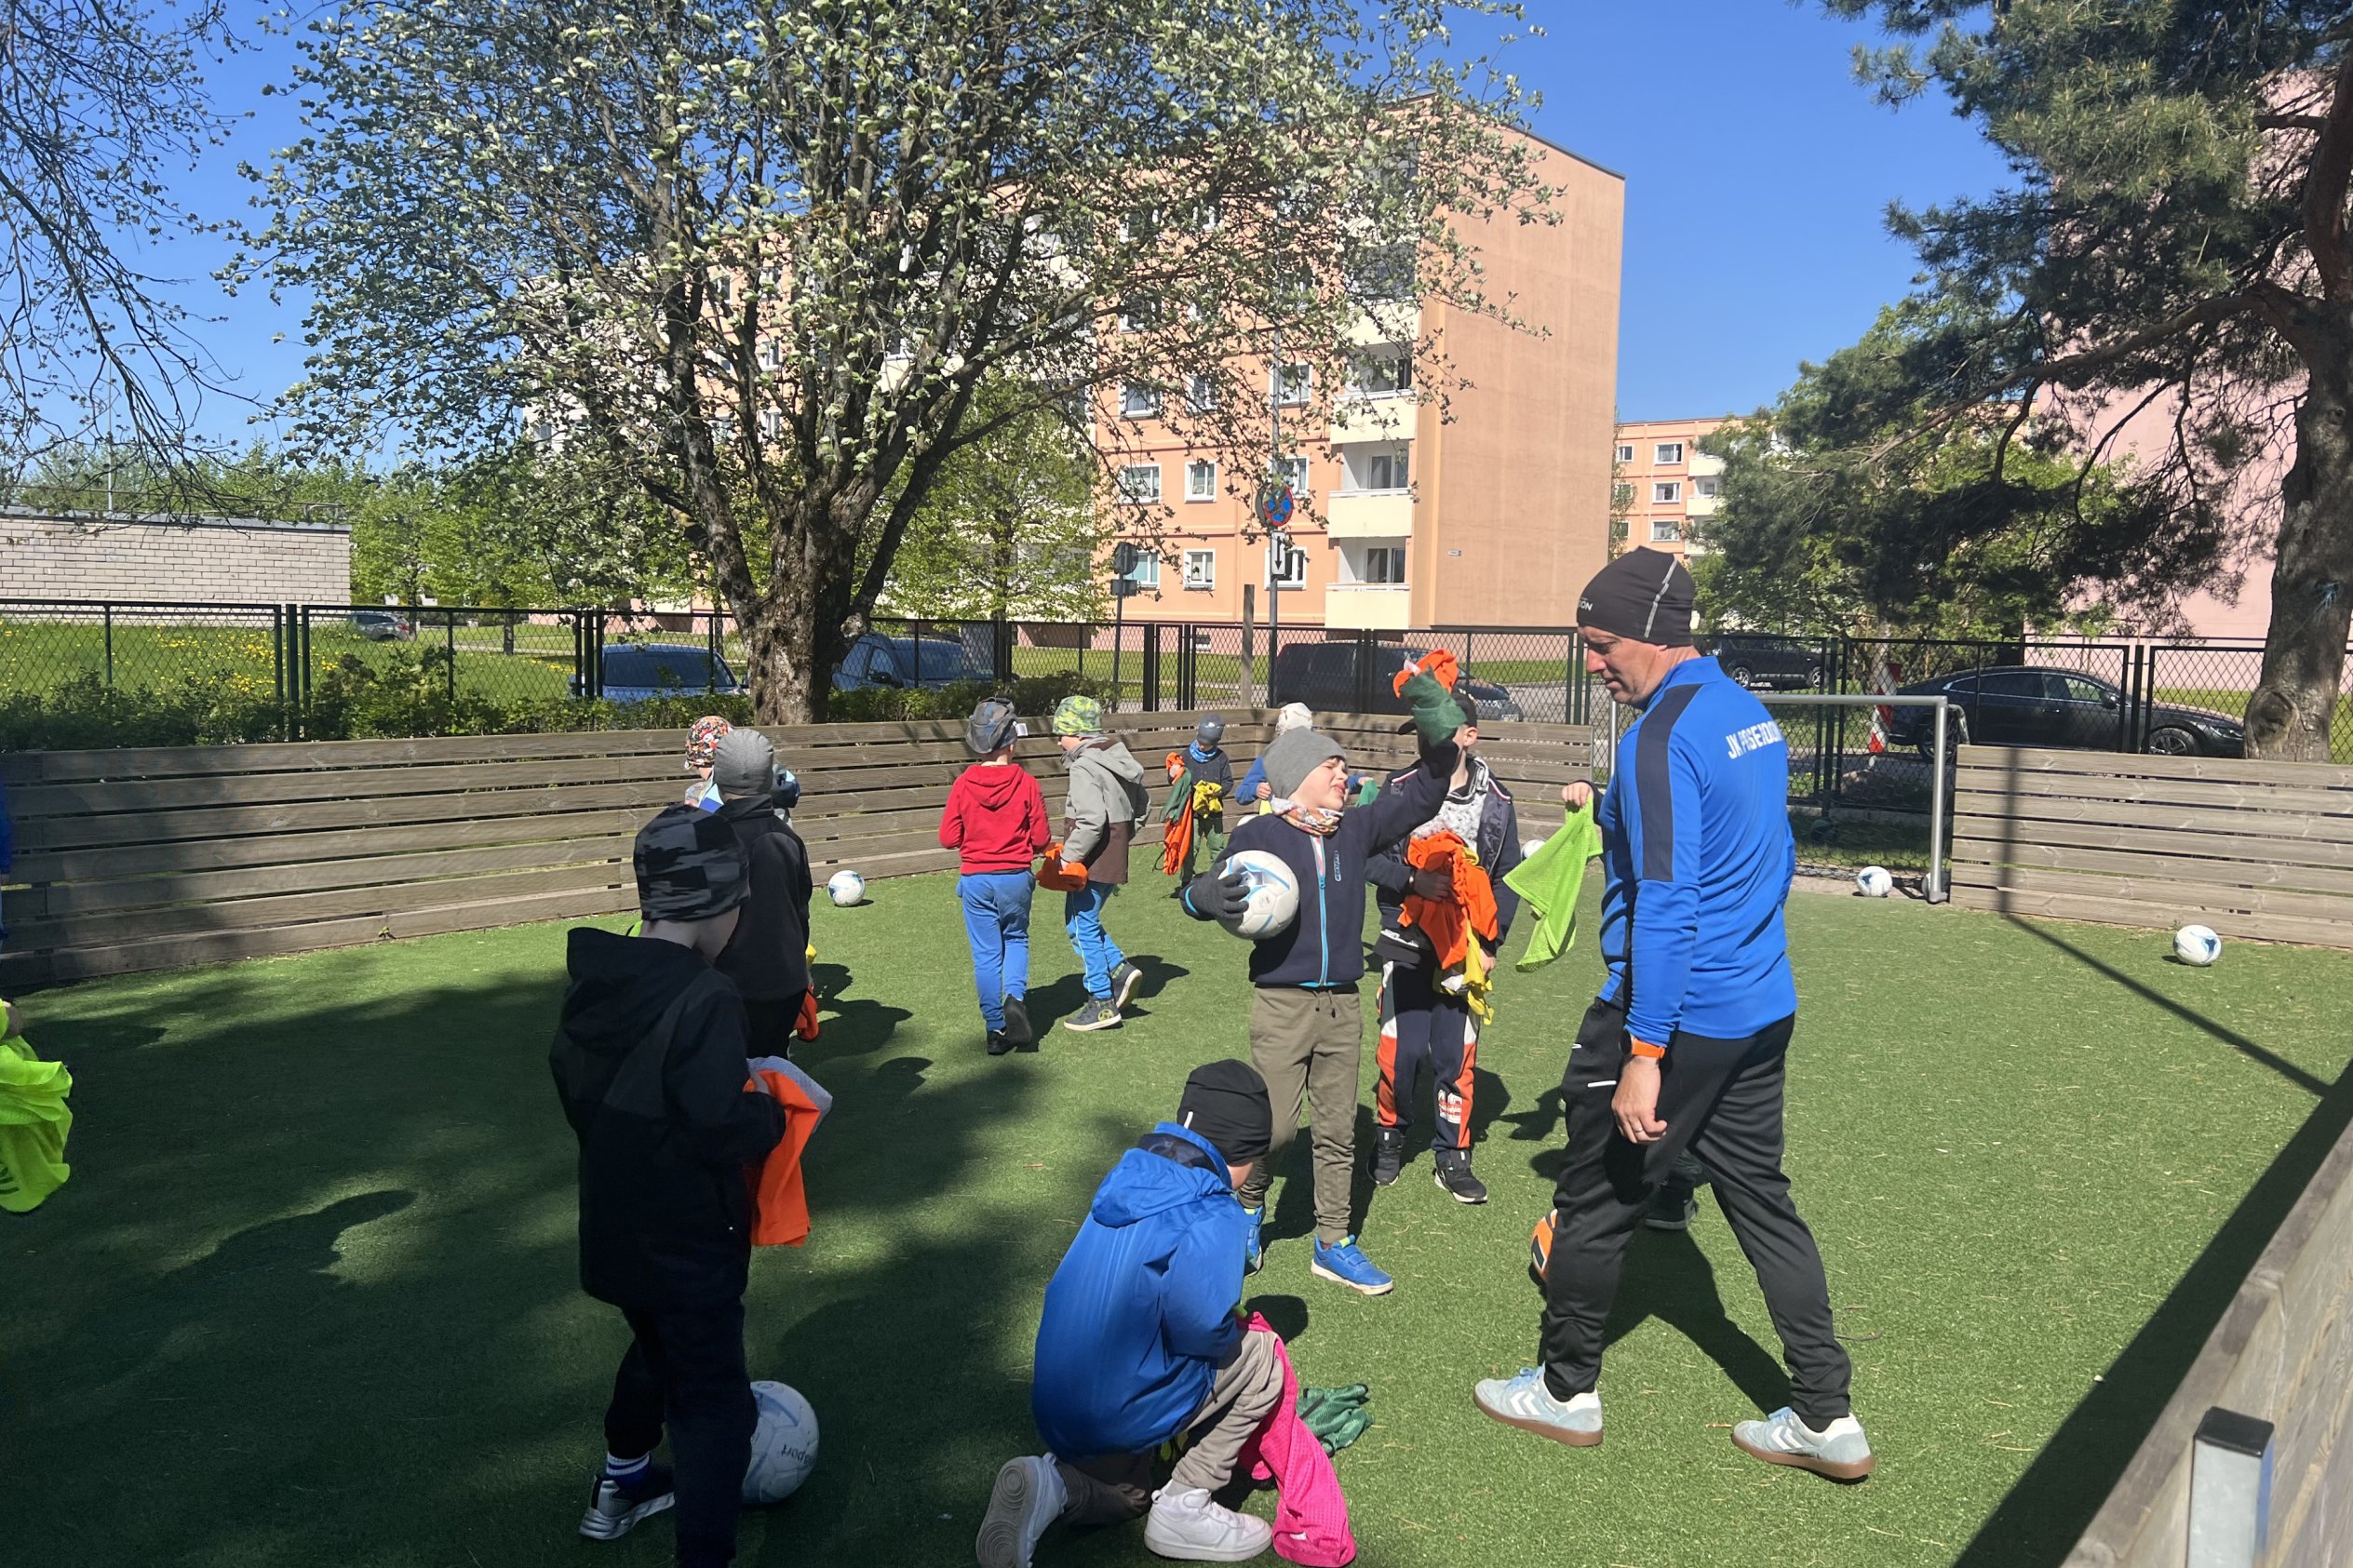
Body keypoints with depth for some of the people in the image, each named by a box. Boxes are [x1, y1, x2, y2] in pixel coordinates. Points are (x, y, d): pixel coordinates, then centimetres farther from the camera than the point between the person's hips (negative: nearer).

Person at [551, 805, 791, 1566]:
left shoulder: (596, 978, -3)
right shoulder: (705, 998, -27)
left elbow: (572, 1079, 11)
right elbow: (723, 1130, -29)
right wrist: (771, 1115, -10)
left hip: (615, 1225, 9)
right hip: (688, 1241, -8)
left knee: (659, 1348, 32)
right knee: (714, 1406, 3)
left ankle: (619, 1488, 51)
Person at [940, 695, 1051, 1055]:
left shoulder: (963, 784, -8)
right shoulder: (1027, 784, -9)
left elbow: (948, 838, -4)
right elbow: (1040, 840, -5)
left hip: (976, 880, 0)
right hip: (1016, 878, 0)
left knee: (986, 954, 9)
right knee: (1016, 939, 22)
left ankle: (996, 1029, 12)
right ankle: (1015, 996, -3)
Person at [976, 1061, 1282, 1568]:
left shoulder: (1130, 1179, 5)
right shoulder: (1211, 1214, -19)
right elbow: (1200, 1329, -26)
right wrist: (1234, 1333, -2)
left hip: (1055, 1409, 8)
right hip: (1118, 1416, -8)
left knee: (1125, 1496, 35)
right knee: (1261, 1356, 10)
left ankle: (1050, 1485, 3)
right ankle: (1183, 1509, 9)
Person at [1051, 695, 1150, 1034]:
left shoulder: (1084, 767, -18)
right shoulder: (1119, 758, 9)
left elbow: (1091, 820, -28)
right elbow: (1142, 805, 16)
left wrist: (1068, 856, -19)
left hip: (1091, 865, -9)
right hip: (1114, 861, 9)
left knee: (1083, 927, 2)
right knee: (1084, 923, 22)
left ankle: (1102, 1003, 7)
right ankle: (1121, 969, 10)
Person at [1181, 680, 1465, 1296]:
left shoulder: (1355, 829, 3)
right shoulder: (1259, 836, -9)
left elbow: (1418, 800, 5)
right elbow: (1210, 889, -7)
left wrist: (1439, 744, -11)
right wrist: (1204, 897, -31)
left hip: (1342, 1005, 5)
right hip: (1281, 1004, -5)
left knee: (1338, 1128, 11)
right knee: (1278, 1125, -5)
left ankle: (1333, 1244, 24)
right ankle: (1248, 1205, 26)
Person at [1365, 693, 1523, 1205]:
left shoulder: (1496, 801, 2)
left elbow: (1508, 878, 6)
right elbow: (1369, 857, -3)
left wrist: (1492, 943, -2)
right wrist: (1412, 880, -20)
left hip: (1465, 952, 1)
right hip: (1407, 947, -1)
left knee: (1457, 1057, 5)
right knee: (1399, 1052, 1)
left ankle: (1452, 1157, 19)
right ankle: (1389, 1138, 24)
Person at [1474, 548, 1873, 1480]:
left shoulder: (1661, 738, -20)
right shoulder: (1750, 714, 9)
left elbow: (1665, 905, -25)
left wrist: (1644, 1055, -24)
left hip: (1672, 1015, -9)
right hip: (1762, 1012, 9)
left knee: (1596, 1200, 8)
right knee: (1763, 1199, 15)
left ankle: (1566, 1390, 24)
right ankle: (1826, 1417, 21)